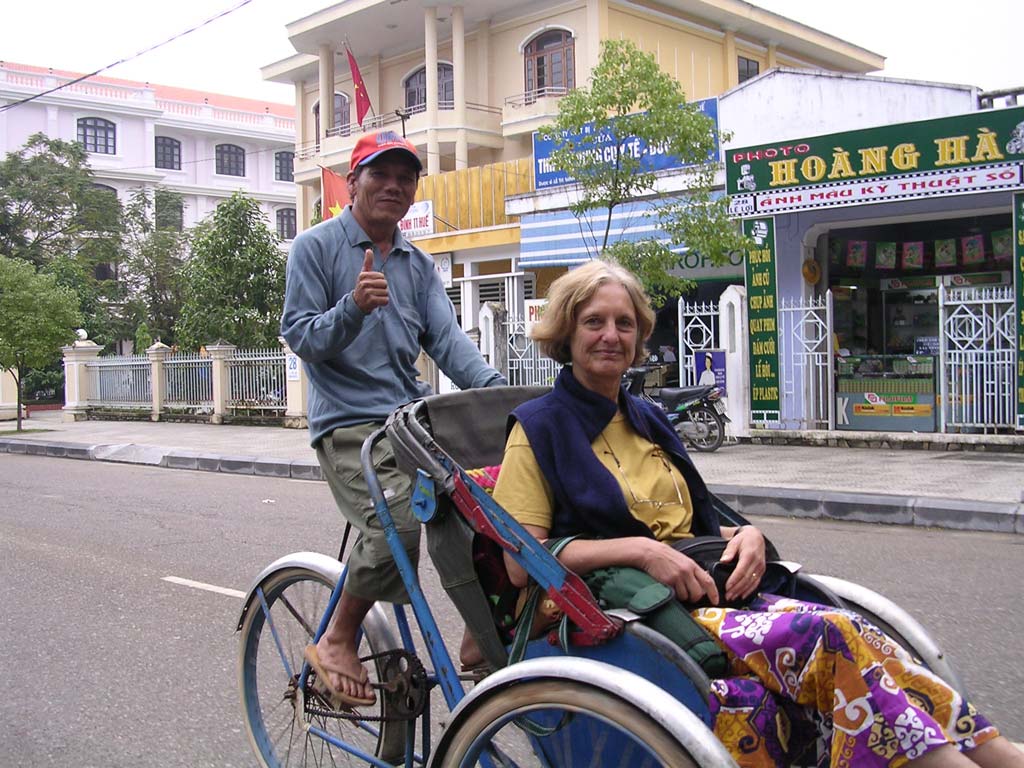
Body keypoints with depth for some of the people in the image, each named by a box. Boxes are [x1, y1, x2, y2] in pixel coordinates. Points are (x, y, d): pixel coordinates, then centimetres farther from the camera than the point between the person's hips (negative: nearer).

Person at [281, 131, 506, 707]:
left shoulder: (419, 264, 18)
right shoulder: (317, 247, 3)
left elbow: (446, 337, 4)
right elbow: (300, 336, -4)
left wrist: (496, 389, -14)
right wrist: (353, 307, -24)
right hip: (350, 422, -5)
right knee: (396, 524, -26)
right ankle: (338, 642, -2)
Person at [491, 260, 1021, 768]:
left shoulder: (649, 421, 20)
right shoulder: (539, 429, 0)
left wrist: (744, 535, 3)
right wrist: (639, 549, -19)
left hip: (704, 594, 6)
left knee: (843, 633, -22)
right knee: (824, 637, -27)